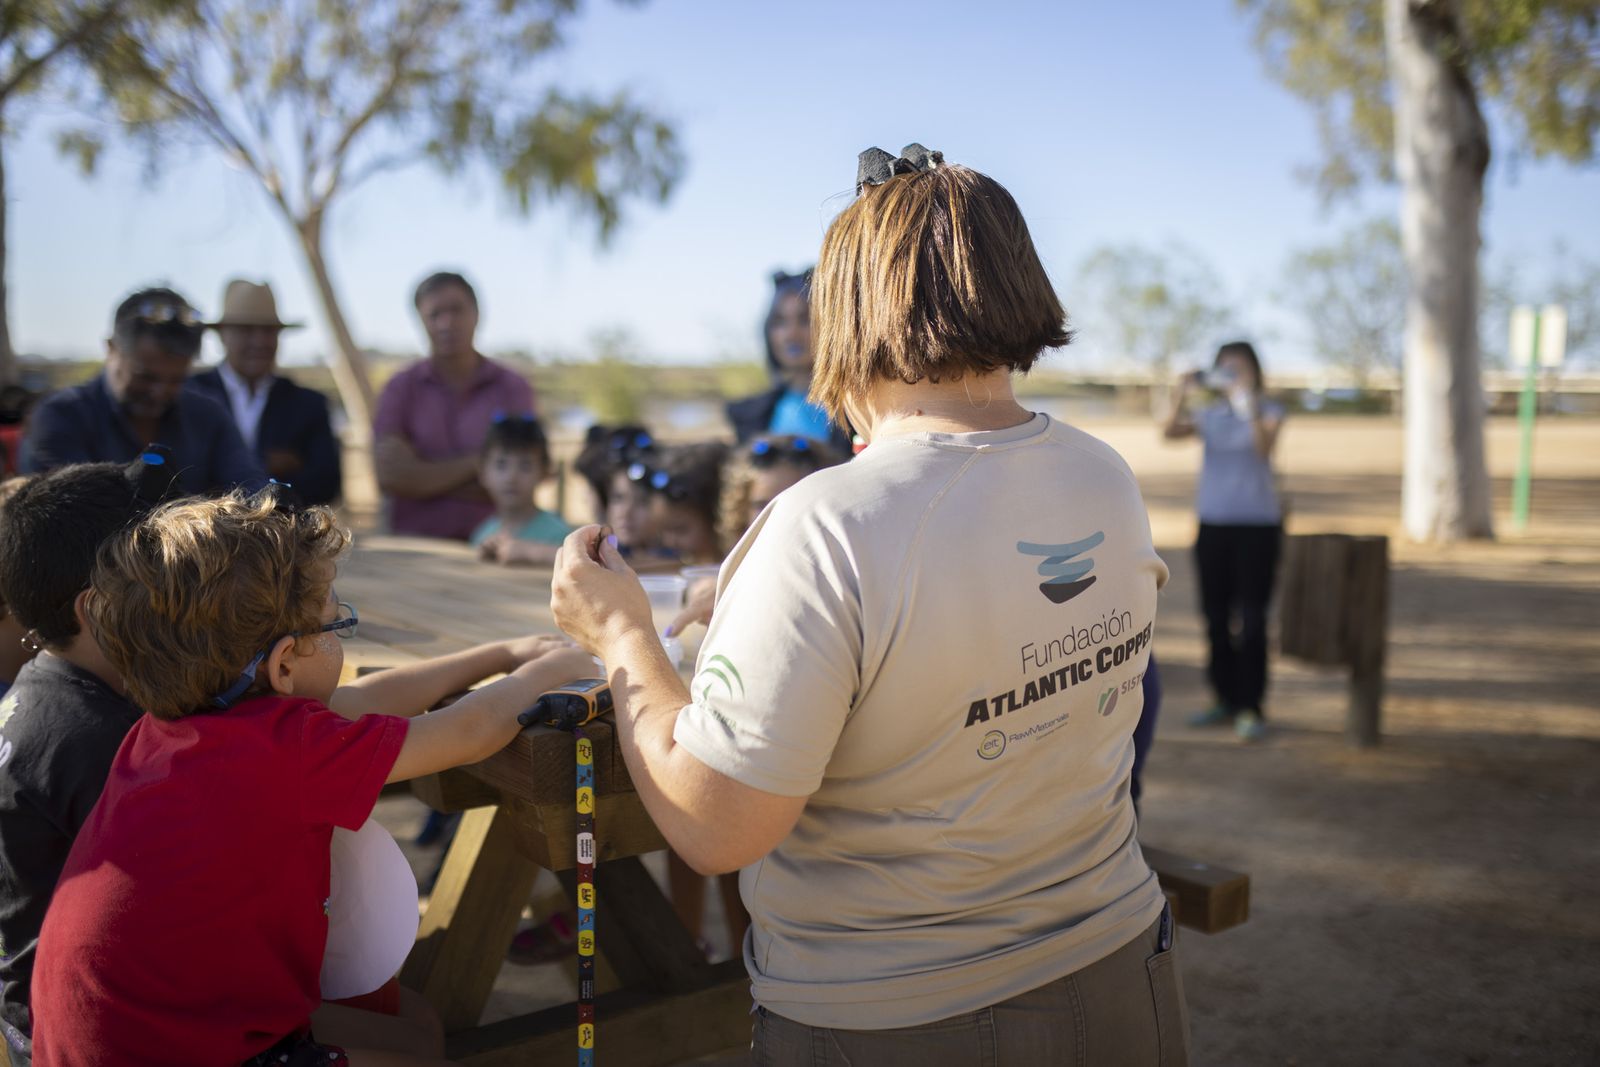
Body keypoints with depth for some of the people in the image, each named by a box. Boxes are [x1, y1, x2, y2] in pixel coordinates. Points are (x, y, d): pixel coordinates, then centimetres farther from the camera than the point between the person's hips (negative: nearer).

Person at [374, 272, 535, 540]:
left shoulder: (513, 388, 4)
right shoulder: (401, 388, 8)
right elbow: (390, 476, -3)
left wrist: (423, 475, -3)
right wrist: (474, 464, -4)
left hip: (487, 544, 0)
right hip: (414, 546, 0)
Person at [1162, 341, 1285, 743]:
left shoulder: (1269, 410, 1)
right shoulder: (1209, 414, 9)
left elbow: (1264, 445, -19)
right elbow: (1171, 433, -8)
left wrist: (1249, 404, -30)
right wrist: (1181, 397, -22)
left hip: (1257, 524, -4)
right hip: (1213, 523, 4)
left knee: (1251, 619, -5)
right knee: (1216, 616, 9)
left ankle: (1251, 708, 0)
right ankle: (1226, 699, 21)